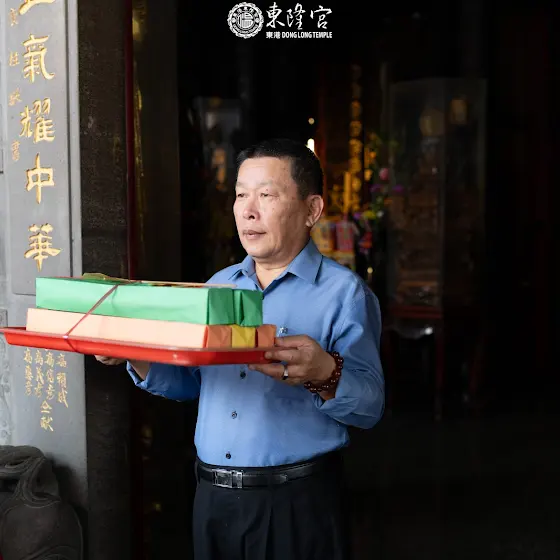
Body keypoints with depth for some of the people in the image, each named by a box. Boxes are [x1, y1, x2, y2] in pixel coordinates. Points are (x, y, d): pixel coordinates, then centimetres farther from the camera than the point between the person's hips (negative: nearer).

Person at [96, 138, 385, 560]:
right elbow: (191, 382, 14)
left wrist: (324, 375, -32)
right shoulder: (218, 286, 10)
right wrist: (139, 359, -3)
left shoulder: (344, 291, -8)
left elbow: (370, 406, -14)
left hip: (298, 503, -5)